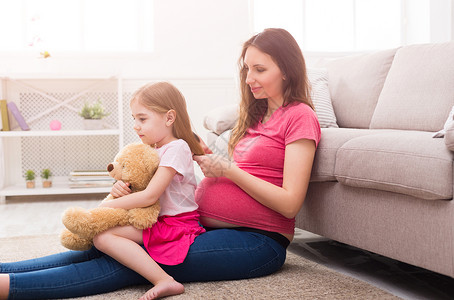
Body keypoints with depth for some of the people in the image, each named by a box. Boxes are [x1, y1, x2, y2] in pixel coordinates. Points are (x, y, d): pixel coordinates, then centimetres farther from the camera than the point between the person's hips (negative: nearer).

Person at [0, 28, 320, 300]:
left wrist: (228, 170, -12)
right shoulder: (258, 114, 22)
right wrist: (208, 158, -1)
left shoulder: (299, 116, -3)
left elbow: (290, 203, -12)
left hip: (258, 240, -8)